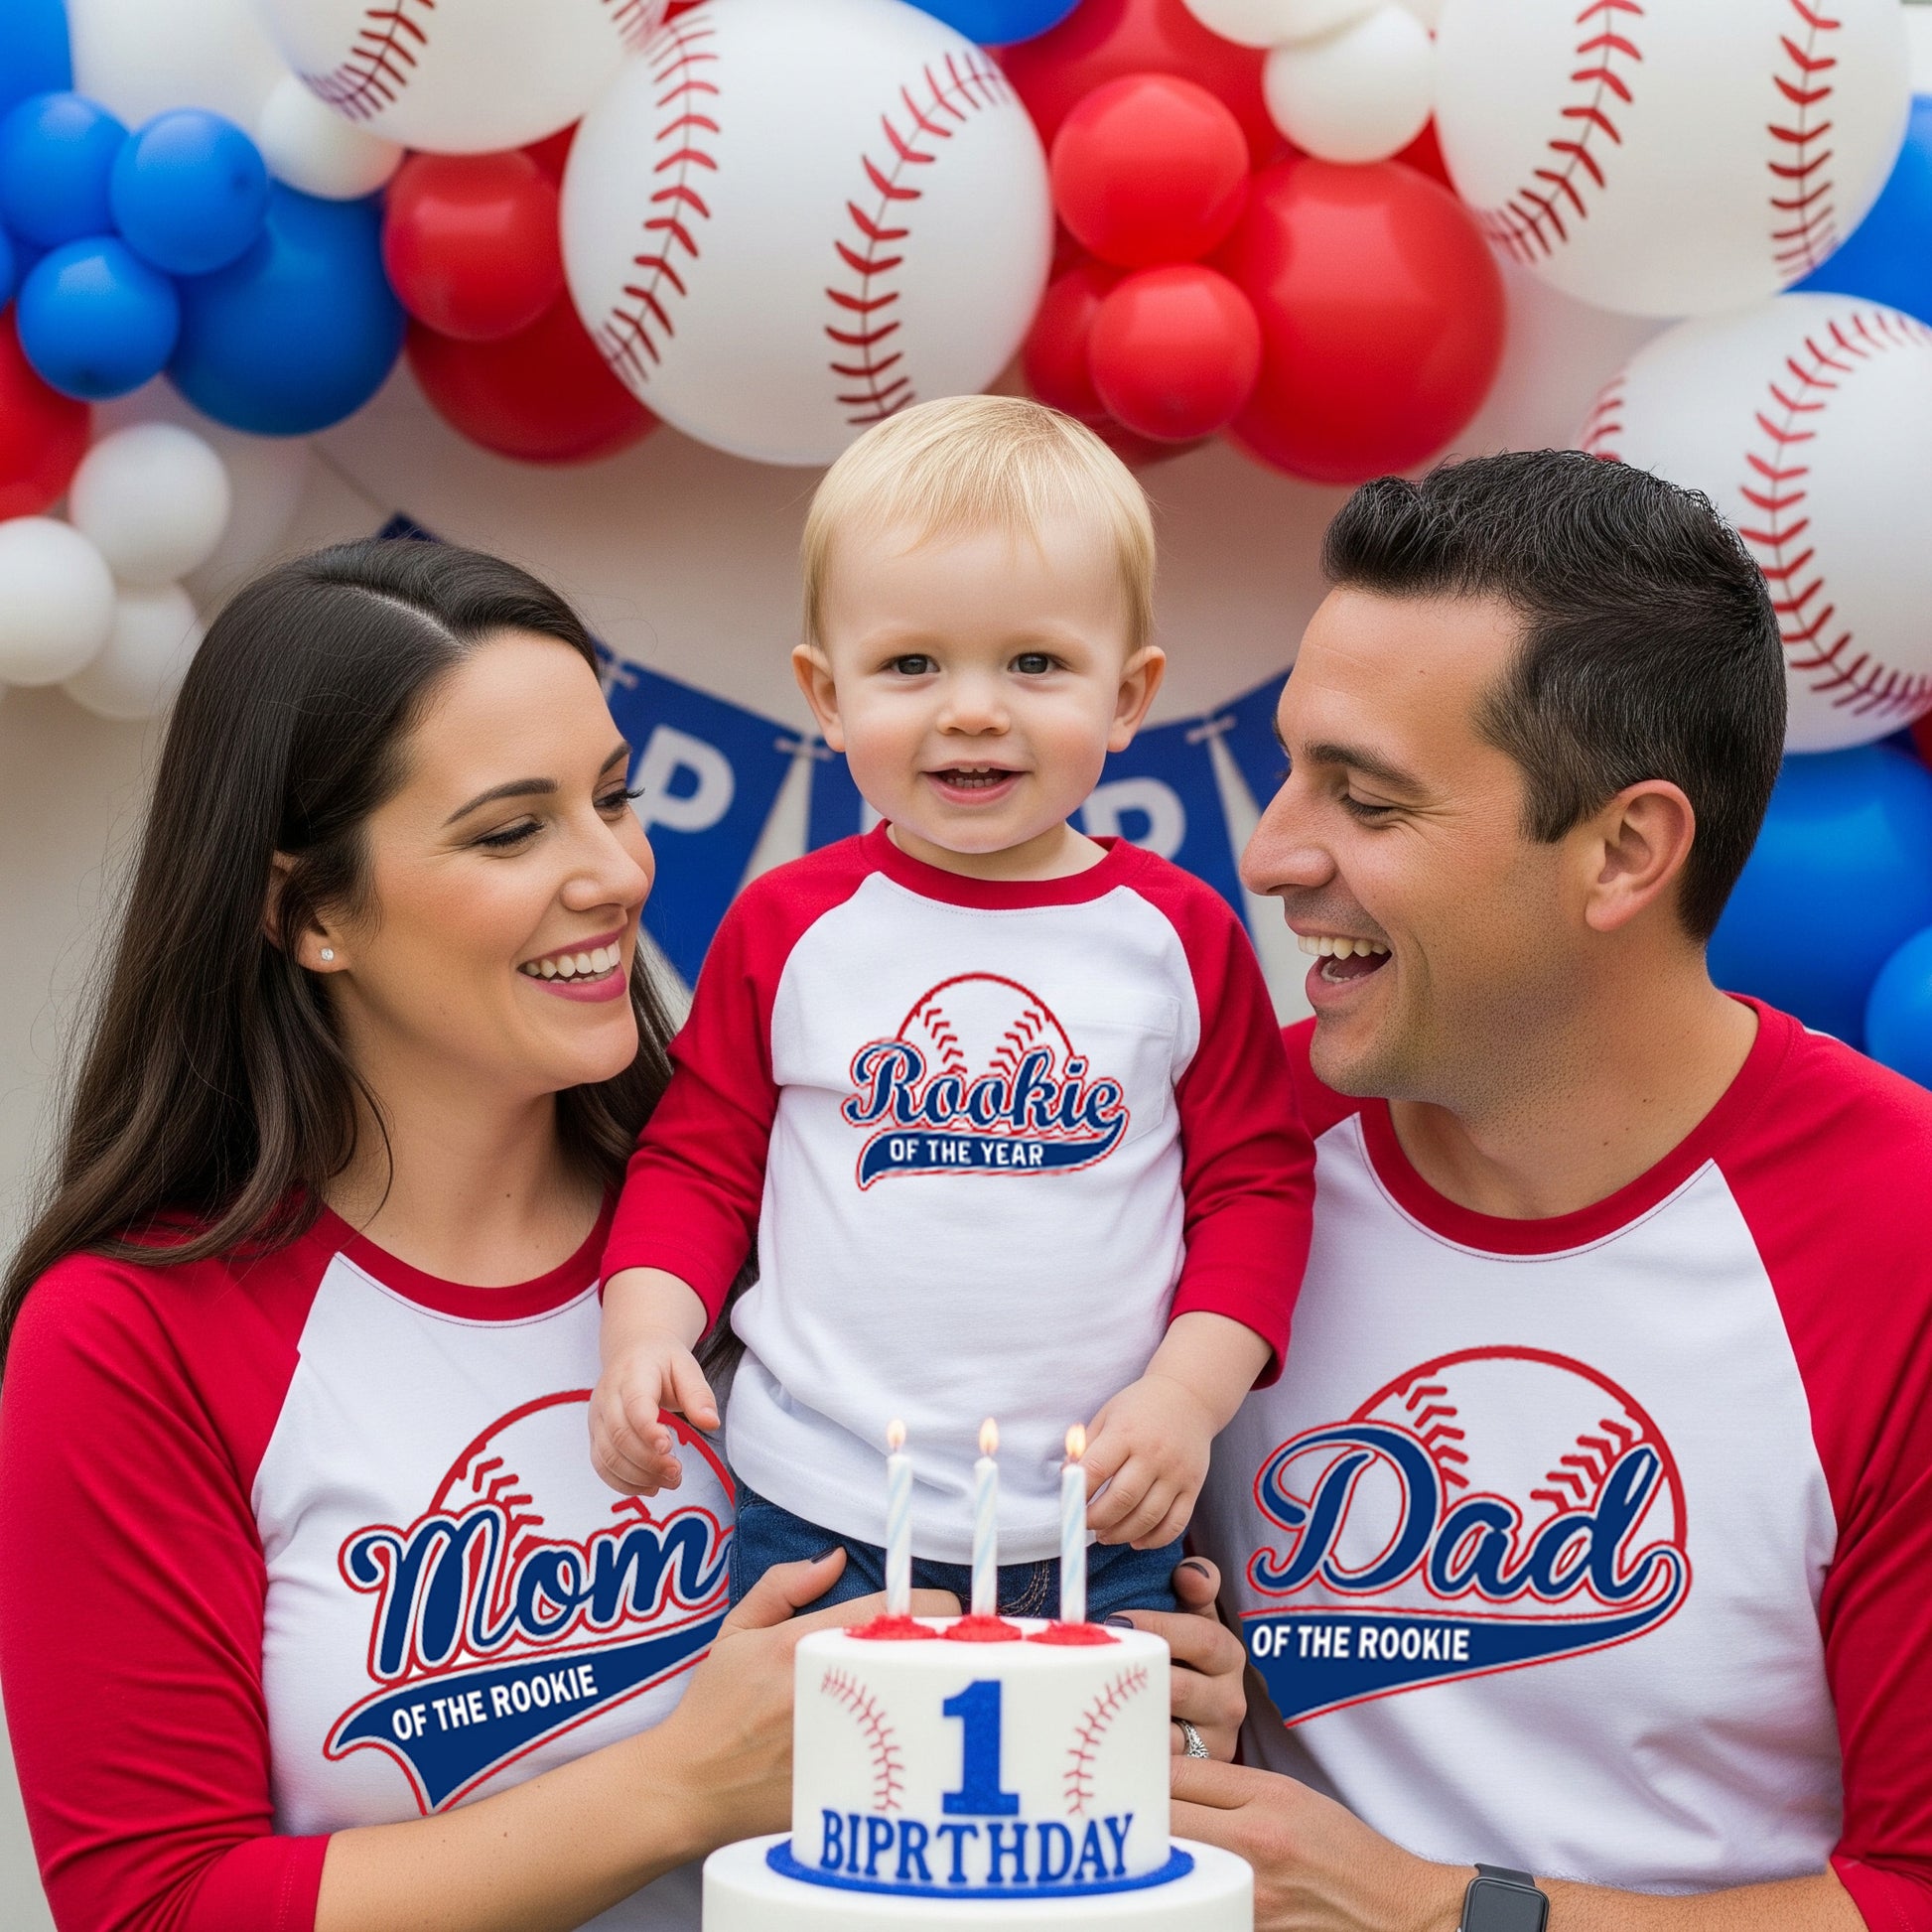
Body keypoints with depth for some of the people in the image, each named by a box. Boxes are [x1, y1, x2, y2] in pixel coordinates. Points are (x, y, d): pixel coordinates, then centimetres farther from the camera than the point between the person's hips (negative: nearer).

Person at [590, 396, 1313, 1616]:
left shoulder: (1181, 936, 1)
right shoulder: (788, 924, 1)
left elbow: (1257, 1185, 5)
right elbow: (698, 1158, 7)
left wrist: (1188, 1396, -8)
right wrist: (645, 1331, -9)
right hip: (819, 1516, 0)